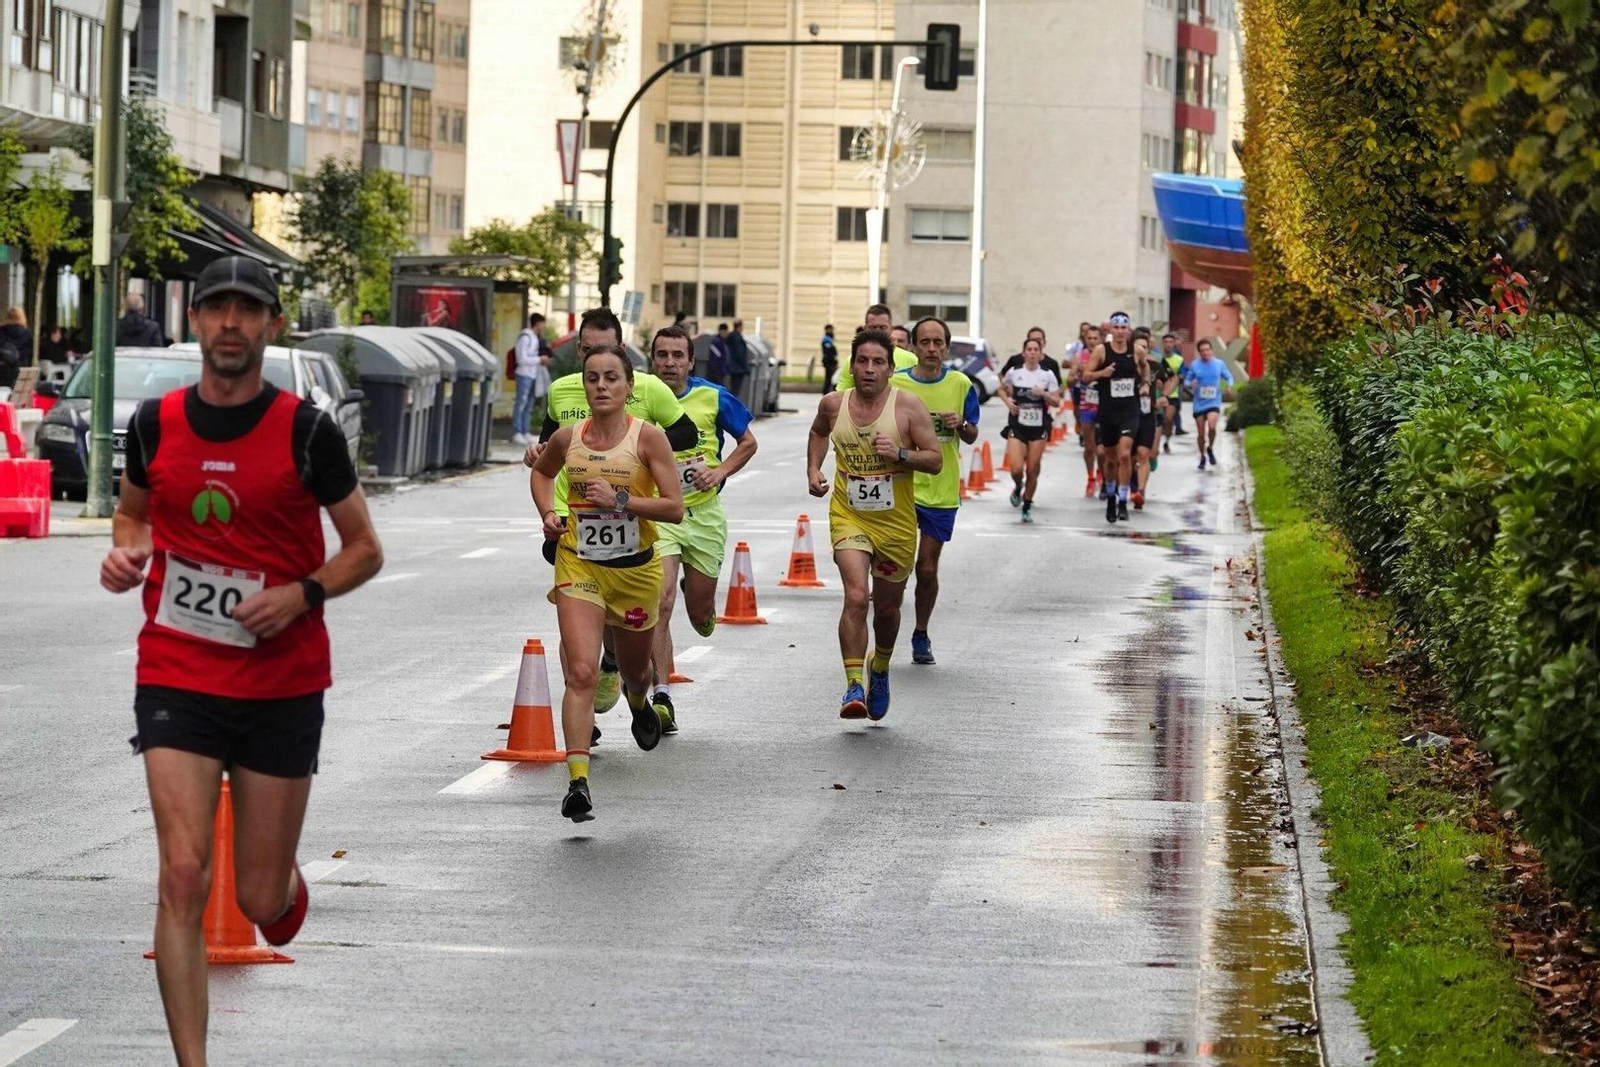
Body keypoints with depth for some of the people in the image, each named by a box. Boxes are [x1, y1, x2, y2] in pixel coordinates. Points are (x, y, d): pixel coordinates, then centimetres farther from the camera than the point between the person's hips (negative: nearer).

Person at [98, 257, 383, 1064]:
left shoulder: (307, 432, -7)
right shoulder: (155, 423, 0)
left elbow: (365, 550, 1)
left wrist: (303, 594, -17)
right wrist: (125, 552, -4)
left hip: (282, 685, -1)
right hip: (177, 678, 1)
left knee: (260, 898, 7)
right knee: (183, 877, -15)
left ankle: (284, 881, 47)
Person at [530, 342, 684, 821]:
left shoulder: (648, 437, -10)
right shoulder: (568, 438, -2)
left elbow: (674, 508, -14)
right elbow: (541, 472, 21)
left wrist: (620, 499, -23)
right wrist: (548, 513, 4)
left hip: (636, 569, 0)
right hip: (578, 566, 0)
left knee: (633, 669, 20)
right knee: (581, 673, -16)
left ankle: (640, 703, 59)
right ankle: (578, 782, -20)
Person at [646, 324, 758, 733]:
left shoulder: (713, 398, -3)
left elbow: (748, 443, 10)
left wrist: (720, 472, -6)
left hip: (704, 512, 1)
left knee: (700, 613, 9)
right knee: (661, 600, -18)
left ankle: (698, 597, 49)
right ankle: (662, 696, -14)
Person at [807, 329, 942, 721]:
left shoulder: (908, 406, -9)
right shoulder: (833, 404, -1)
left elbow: (936, 460, -7)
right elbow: (819, 432, 23)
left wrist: (900, 454, -23)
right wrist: (813, 469, 9)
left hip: (896, 522, 0)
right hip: (849, 517, 0)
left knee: (887, 607, 14)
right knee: (856, 596, -21)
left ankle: (879, 670, 44)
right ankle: (853, 685, -18)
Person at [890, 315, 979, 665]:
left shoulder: (960, 385, 2)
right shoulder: (894, 384, -2)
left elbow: (972, 436, 9)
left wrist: (960, 425, -12)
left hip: (941, 490, 1)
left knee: (927, 569, 7)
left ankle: (921, 635, 25)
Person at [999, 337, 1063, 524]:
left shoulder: (1048, 375, 0)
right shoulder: (1014, 373, 0)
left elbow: (1057, 401, 1)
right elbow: (1002, 389, 17)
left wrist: (1044, 394, -18)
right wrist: (1007, 401, -3)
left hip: (1039, 428, 0)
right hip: (1017, 426, 0)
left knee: (1032, 470, 2)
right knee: (1016, 469, -12)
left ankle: (1027, 506, 19)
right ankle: (1018, 488, 23)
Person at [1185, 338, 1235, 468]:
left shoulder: (1219, 364, 0)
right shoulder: (1194, 365, 0)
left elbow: (1229, 377, 12)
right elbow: (1186, 381, 7)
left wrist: (1230, 386, -9)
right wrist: (1190, 384, -17)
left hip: (1214, 402, -1)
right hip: (1199, 404, 1)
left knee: (1211, 426, -25)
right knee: (1201, 433, 4)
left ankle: (1210, 448, 2)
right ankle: (1203, 457, 27)